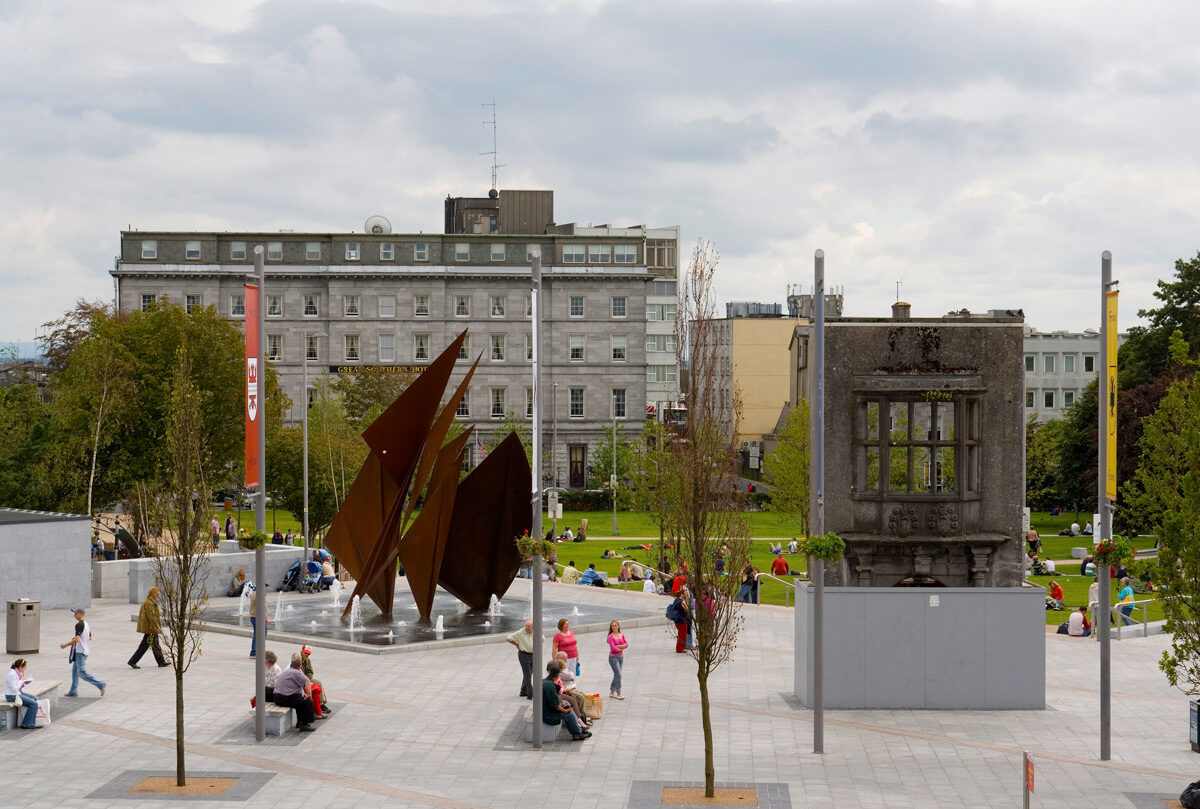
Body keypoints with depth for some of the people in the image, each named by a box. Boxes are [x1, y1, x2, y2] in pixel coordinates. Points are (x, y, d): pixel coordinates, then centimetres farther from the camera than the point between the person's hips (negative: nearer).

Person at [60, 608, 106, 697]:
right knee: (75, 671, 15)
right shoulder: (86, 624, 13)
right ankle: (73, 691, 17)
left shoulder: (79, 625, -17)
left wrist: (65, 645, -13)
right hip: (85, 651, 10)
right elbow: (90, 638, 19)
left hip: (81, 652, -10)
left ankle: (100, 684, -12)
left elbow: (76, 639, -23)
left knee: (82, 673, -10)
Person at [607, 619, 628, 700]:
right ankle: (618, 694, -8)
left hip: (621, 657, 6)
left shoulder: (621, 635, 5)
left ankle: (612, 692, 23)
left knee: (617, 675, 12)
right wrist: (622, 648, -6)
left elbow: (626, 645, -4)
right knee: (618, 675, -12)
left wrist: (618, 646, -17)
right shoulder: (610, 637, -12)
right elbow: (613, 649, -18)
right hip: (613, 657, -6)